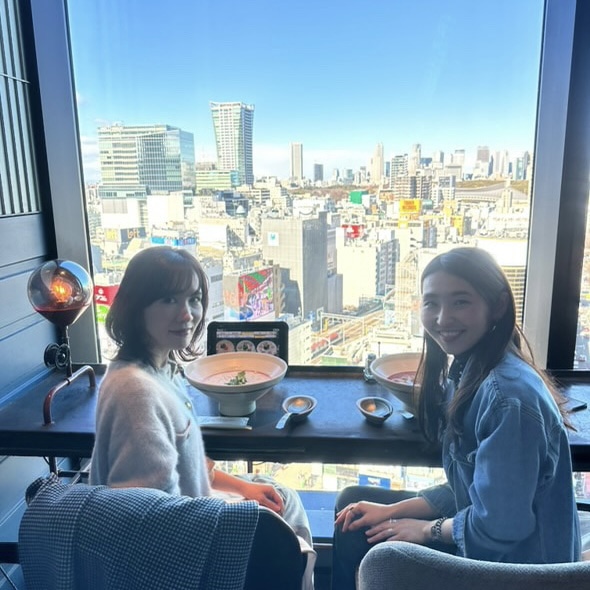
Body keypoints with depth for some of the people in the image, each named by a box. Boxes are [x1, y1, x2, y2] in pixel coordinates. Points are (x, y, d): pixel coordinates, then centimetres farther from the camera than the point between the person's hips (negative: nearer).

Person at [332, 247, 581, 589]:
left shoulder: (508, 394, -30)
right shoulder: (464, 371, -2)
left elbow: (497, 527, -27)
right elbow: (468, 488, 6)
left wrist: (428, 529, -10)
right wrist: (394, 509, 0)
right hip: (485, 538, 8)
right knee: (353, 504, 10)